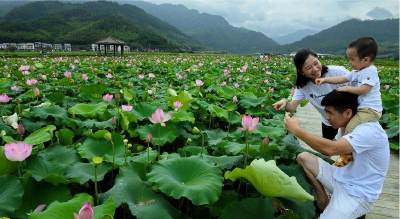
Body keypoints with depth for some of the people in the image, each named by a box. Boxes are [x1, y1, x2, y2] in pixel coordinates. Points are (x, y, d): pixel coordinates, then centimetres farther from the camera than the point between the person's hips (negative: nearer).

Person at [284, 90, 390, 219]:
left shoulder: (369, 130, -26)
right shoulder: (348, 126, 3)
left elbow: (331, 149, -38)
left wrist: (296, 130, -32)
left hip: (358, 194, -9)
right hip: (342, 178, 9)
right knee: (303, 158, 1)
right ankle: (323, 199, 5)